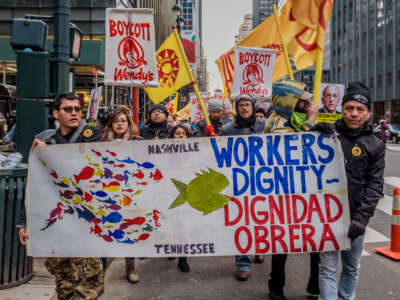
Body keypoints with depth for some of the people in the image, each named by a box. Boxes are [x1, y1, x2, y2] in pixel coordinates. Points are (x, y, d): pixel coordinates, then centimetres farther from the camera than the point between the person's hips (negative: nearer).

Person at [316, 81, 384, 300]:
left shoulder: (374, 145, 4)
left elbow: (375, 185, 1)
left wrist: (361, 218, -10)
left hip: (355, 218, 2)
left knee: (352, 268, 16)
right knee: (328, 268, 0)